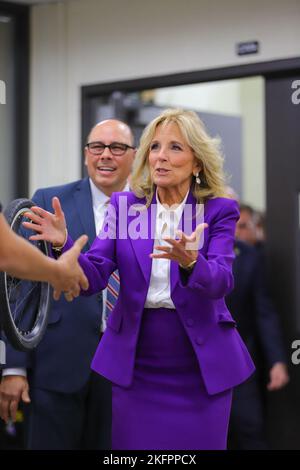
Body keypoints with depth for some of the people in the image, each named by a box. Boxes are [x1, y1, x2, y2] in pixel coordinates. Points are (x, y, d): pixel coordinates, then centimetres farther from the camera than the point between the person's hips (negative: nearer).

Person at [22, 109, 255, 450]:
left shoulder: (219, 210, -4)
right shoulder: (125, 205, 1)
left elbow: (221, 282, -19)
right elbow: (92, 279, -7)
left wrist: (189, 261, -41)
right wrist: (63, 244, -27)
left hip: (202, 367, -1)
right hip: (136, 366, 2)